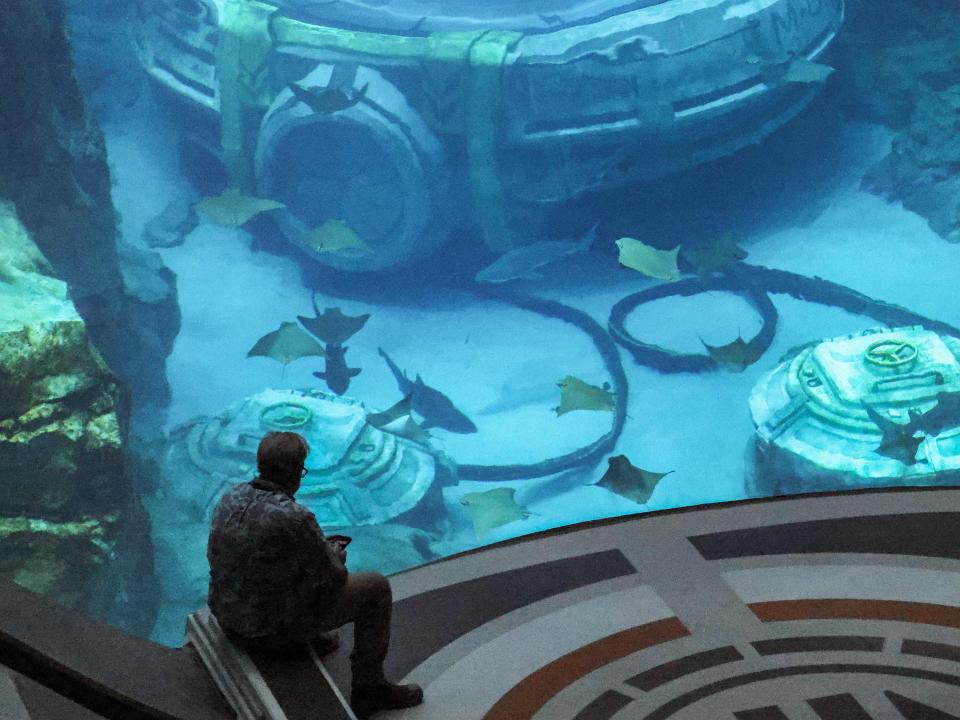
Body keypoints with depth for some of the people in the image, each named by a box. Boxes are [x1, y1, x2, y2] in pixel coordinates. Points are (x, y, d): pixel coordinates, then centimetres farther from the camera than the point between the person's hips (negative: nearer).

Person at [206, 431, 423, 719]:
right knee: (376, 588, 9)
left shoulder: (231, 499, -6)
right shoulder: (296, 519, -29)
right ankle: (368, 689, 20)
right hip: (277, 626, -7)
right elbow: (333, 578, -17)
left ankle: (311, 641, 50)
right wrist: (335, 555, 9)